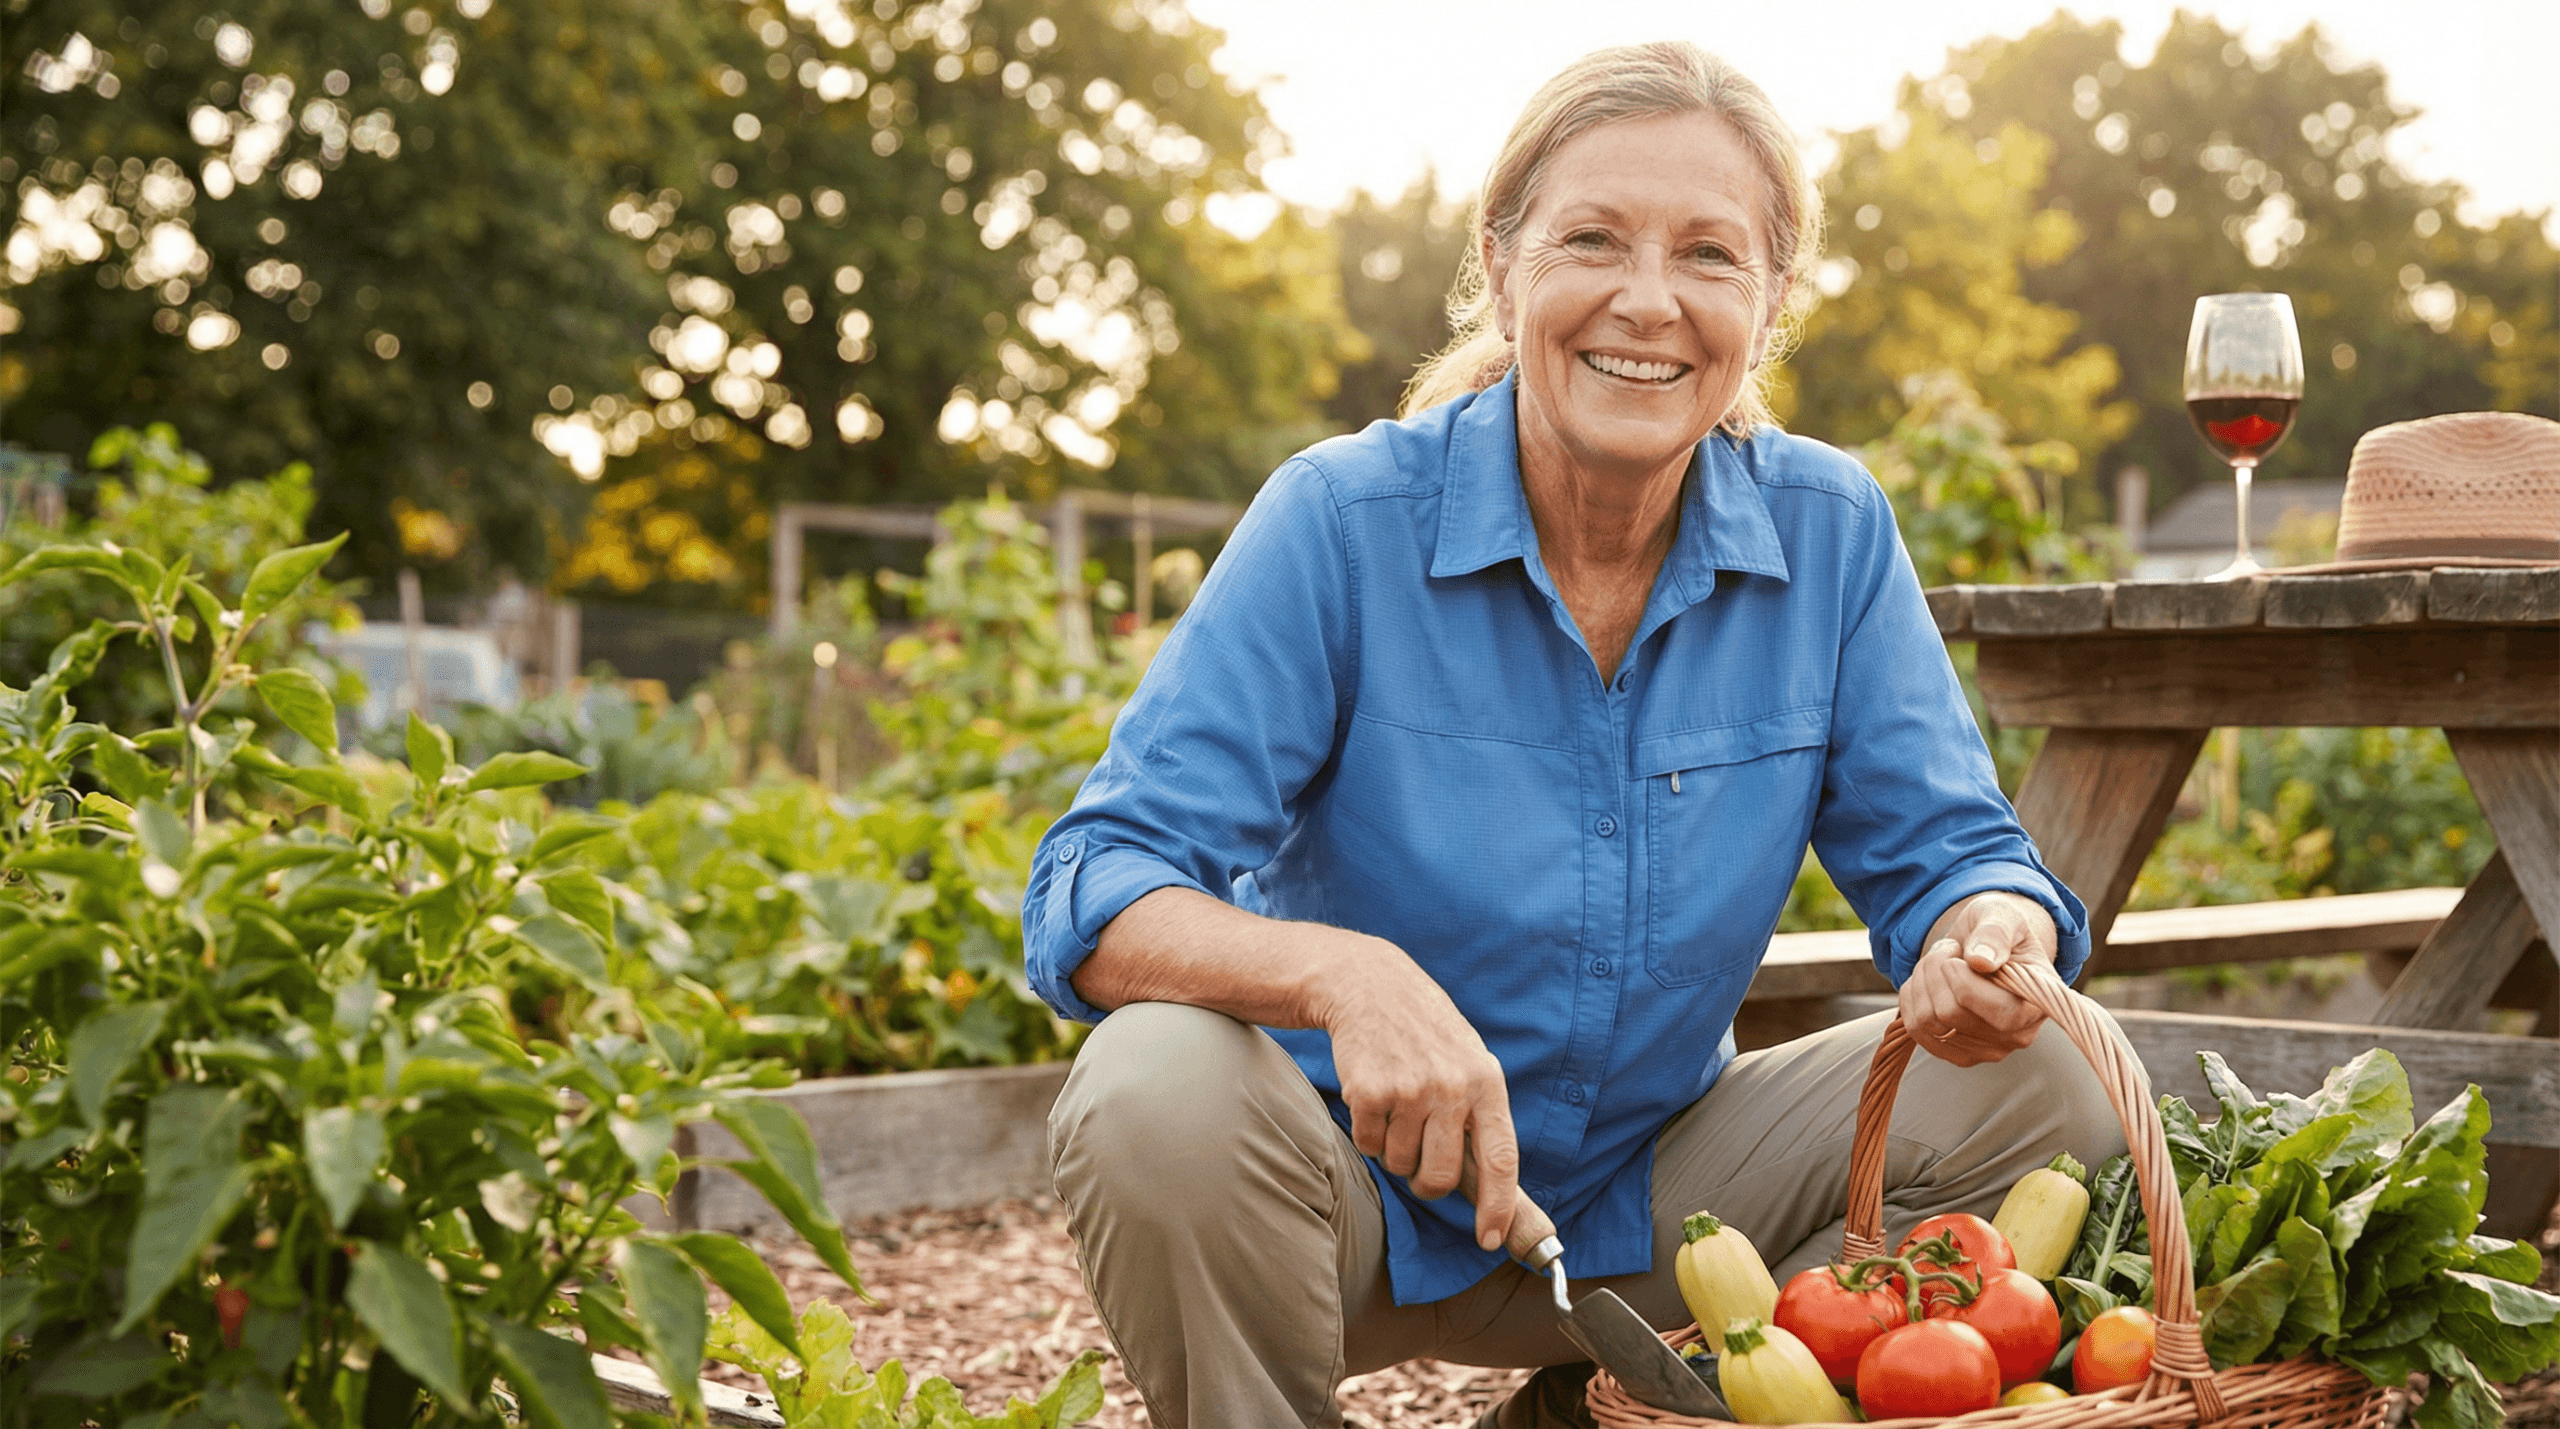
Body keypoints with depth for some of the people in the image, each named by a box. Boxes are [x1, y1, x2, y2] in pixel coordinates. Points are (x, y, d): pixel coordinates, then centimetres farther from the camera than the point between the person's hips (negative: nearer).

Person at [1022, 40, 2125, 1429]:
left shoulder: (1830, 532, -6)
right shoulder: (1340, 520, -16)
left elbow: (1943, 852, -2)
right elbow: (1095, 893, -22)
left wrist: (1989, 940, -28)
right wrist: (1341, 972, -43)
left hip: (1645, 1201, 4)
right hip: (1360, 1187, -3)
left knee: (2044, 1089, -13)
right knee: (1161, 1093, -34)